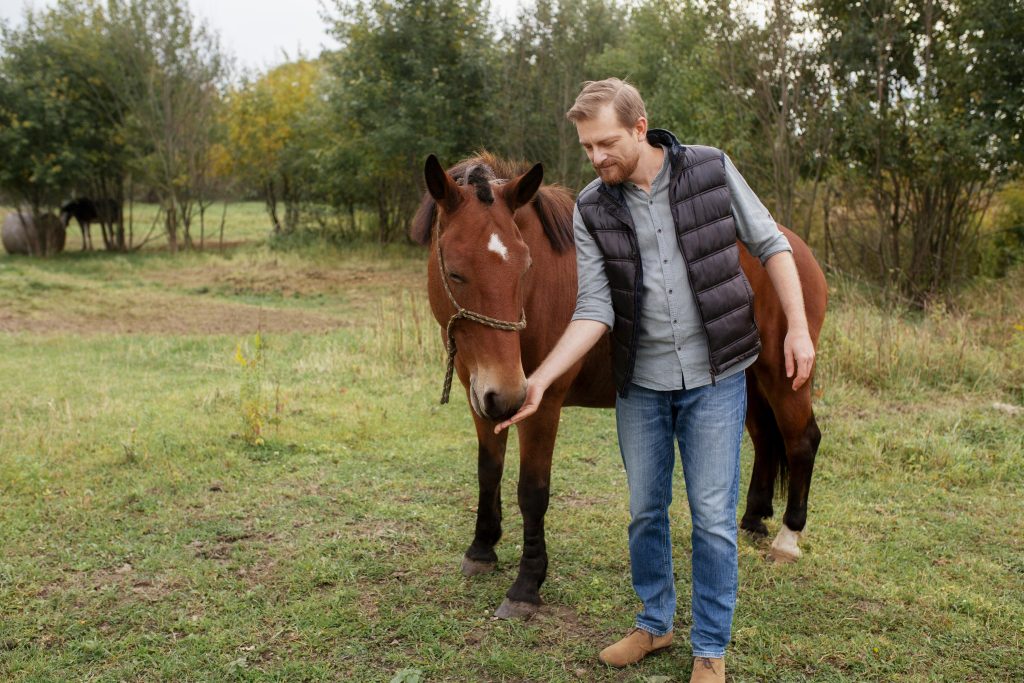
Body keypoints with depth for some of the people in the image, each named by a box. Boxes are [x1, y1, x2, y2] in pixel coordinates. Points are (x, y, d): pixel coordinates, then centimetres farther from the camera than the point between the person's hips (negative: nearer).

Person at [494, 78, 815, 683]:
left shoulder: (712, 170, -7)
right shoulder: (591, 211, -4)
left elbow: (772, 245, 1)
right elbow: (595, 311, -8)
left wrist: (798, 328, -6)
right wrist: (541, 379, -19)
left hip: (714, 378, -2)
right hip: (640, 384, 2)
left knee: (713, 518, 3)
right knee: (646, 512, 14)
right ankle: (654, 623, 36)